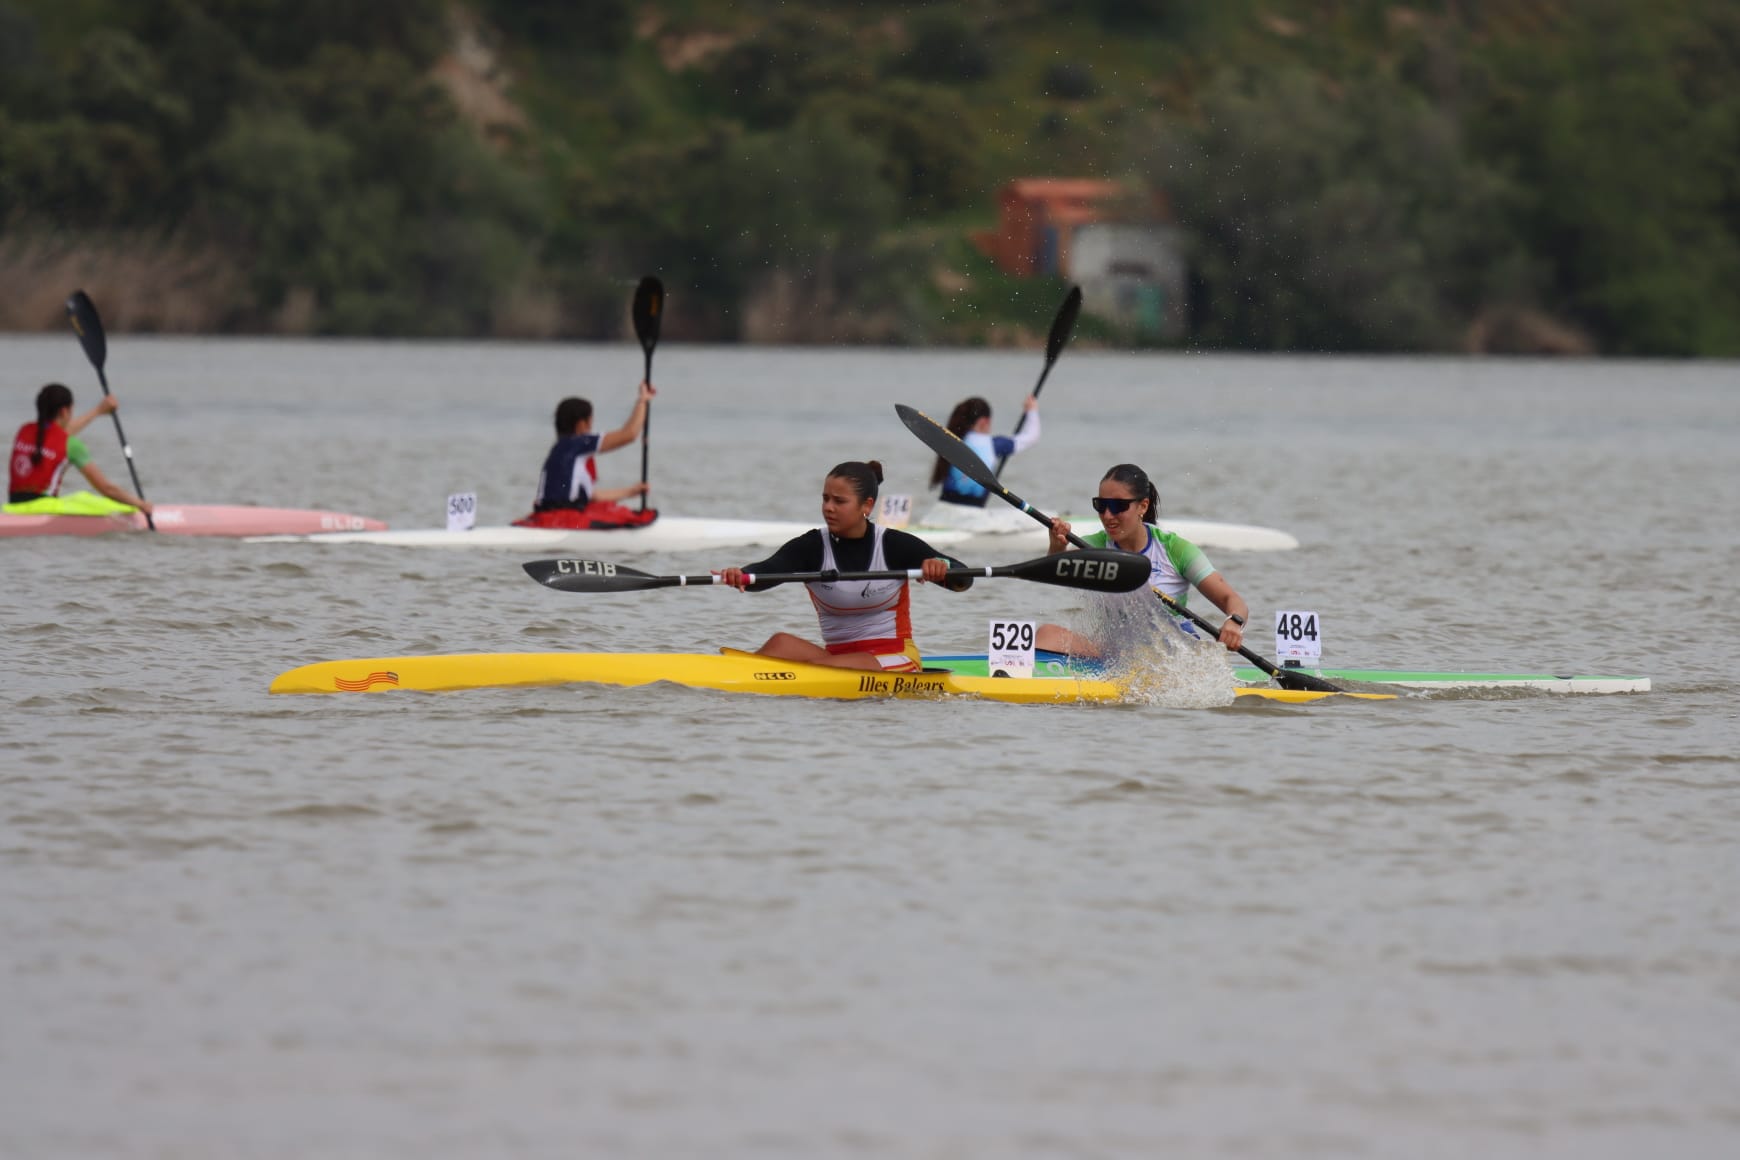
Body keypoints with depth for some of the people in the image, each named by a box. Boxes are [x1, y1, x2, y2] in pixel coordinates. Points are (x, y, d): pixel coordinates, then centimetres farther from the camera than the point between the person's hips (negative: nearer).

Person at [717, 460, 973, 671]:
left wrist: (941, 568, -31)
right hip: (839, 657, 3)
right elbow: (766, 571, -17)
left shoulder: (894, 545, -3)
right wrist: (740, 576, -42)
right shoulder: (812, 547, 1)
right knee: (783, 643, -27)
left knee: (817, 667, -32)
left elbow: (963, 581, -6)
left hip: (896, 662, -3)